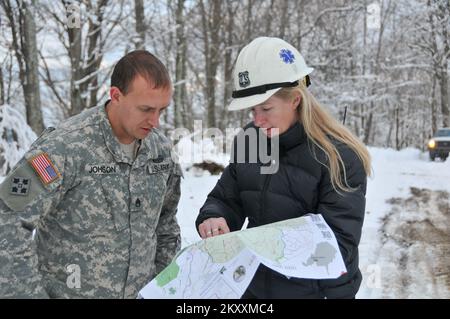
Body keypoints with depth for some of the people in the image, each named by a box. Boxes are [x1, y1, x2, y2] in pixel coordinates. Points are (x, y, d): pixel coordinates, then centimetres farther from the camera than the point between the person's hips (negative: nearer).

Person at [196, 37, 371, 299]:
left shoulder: (340, 156, -19)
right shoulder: (248, 141, -3)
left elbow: (340, 244, -21)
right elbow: (225, 199, 6)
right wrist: (213, 218, -18)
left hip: (318, 290, -4)